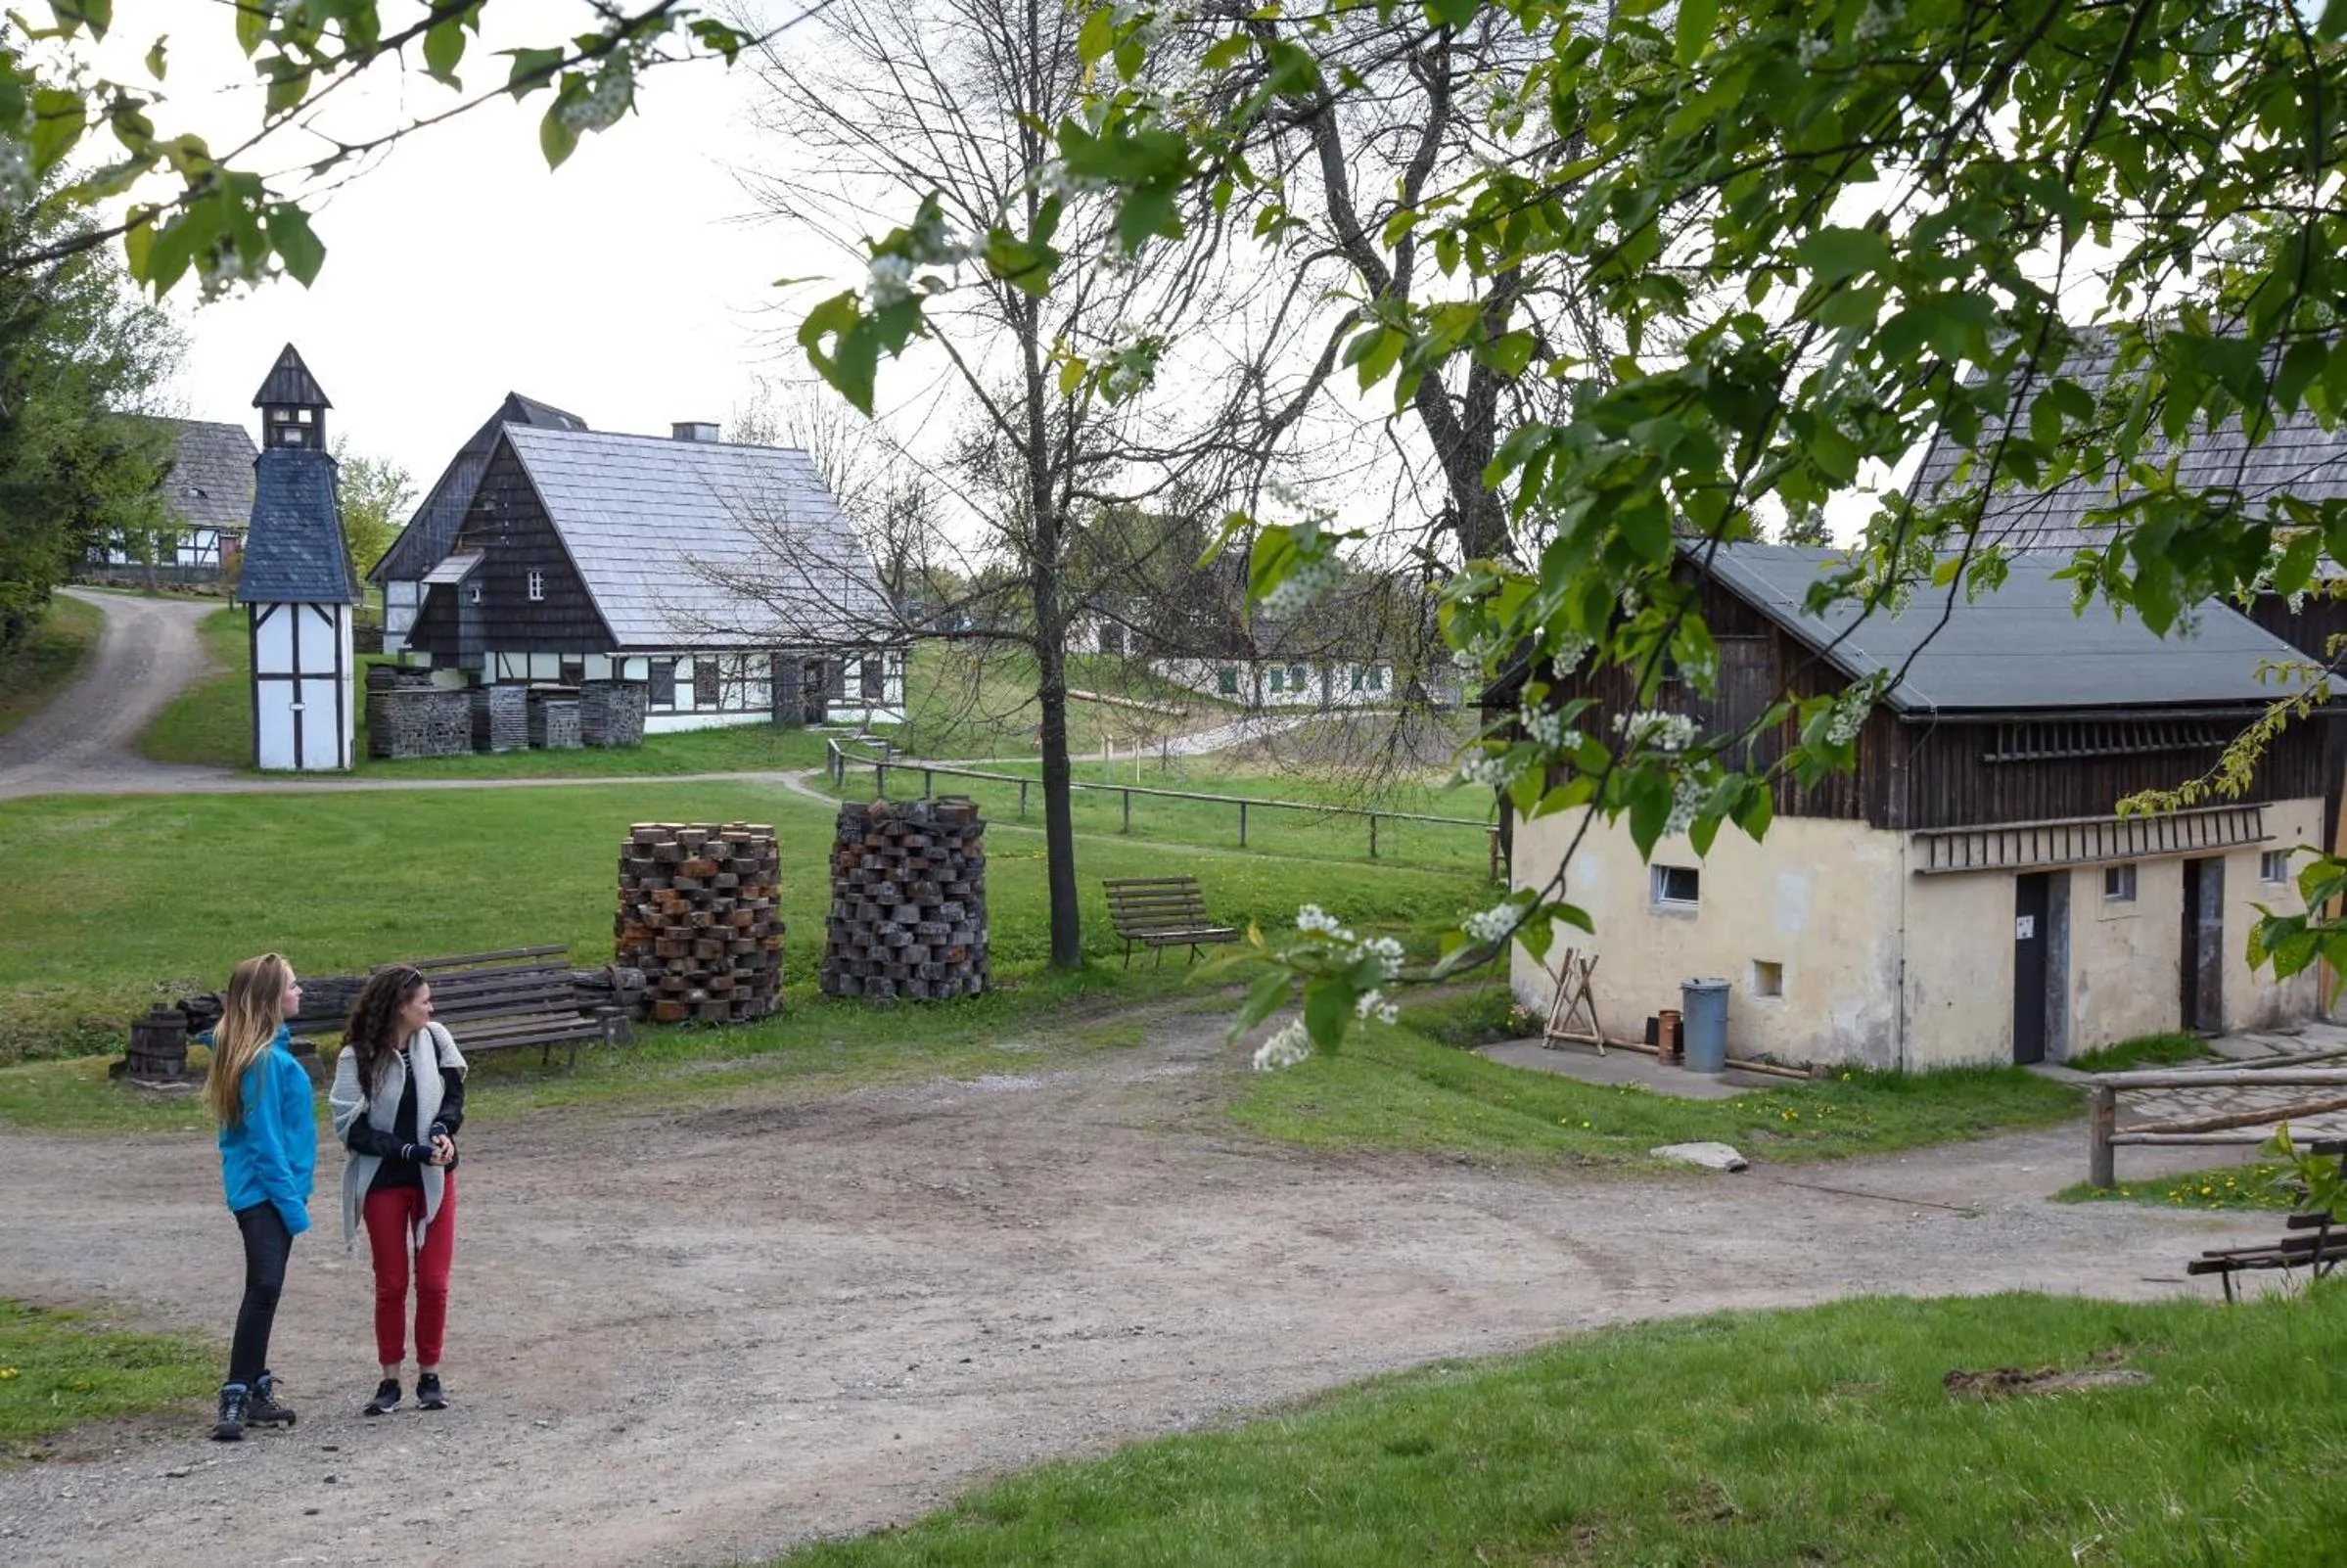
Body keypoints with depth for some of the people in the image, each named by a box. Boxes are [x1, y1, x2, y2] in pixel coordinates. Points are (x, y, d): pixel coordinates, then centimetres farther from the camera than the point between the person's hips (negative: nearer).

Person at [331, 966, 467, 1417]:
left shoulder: (434, 1039, -5)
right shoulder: (357, 1057, -15)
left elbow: (454, 1092, 8)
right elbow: (351, 1128, -14)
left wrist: (443, 1129, -12)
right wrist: (412, 1151, -20)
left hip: (433, 1177, 2)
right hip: (383, 1181, -2)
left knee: (433, 1282, 4)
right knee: (391, 1285, 8)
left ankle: (429, 1375, 18)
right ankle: (390, 1380, 20)